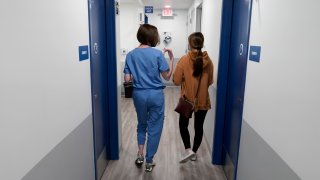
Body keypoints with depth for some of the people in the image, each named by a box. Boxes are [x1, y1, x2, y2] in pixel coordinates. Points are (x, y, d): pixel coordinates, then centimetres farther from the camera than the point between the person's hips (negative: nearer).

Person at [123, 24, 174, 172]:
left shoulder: (131, 55, -1)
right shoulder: (157, 54, -11)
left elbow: (127, 79, -3)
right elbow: (167, 76, -5)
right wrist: (171, 58, 3)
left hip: (138, 95, 3)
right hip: (155, 95, -3)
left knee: (141, 124, 26)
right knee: (154, 128, 11)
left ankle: (140, 154, 22)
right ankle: (149, 162, 21)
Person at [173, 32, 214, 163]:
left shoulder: (184, 60, -15)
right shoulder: (208, 61, -5)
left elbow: (176, 81, -11)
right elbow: (210, 81, 4)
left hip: (187, 99, -3)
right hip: (203, 100, 3)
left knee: (183, 124, 16)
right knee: (199, 126, 14)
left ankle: (188, 150, 4)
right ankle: (194, 152, 26)